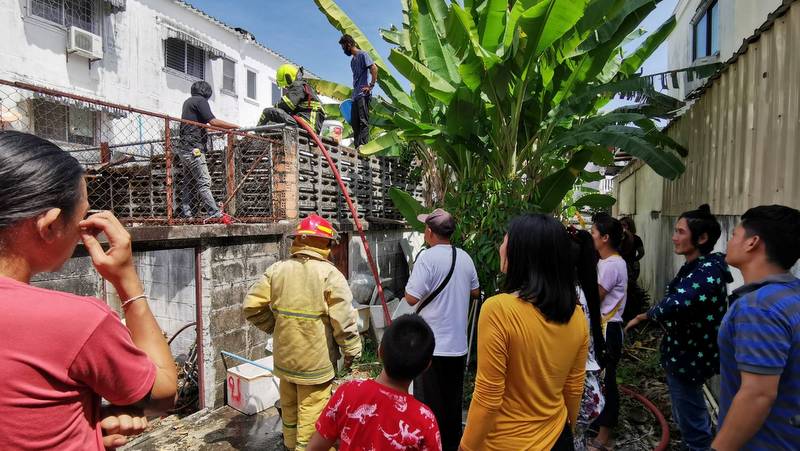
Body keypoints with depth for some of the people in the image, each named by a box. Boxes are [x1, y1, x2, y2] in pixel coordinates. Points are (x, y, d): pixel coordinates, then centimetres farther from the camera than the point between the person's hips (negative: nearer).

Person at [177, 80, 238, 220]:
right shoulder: (200, 101, -4)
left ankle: (186, 213, 8)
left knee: (188, 182, 8)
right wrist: (236, 126, -12)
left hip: (184, 148, 9)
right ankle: (215, 214, -19)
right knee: (204, 182, -15)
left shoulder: (187, 101, 23)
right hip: (194, 148, -9)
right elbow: (213, 121, -16)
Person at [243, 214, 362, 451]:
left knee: (289, 406, 24)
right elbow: (343, 318, -17)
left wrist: (275, 327, 13)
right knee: (311, 411, 8)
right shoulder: (329, 273, -16)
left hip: (285, 354, 6)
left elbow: (251, 306, 2)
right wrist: (351, 349, -6)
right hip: (316, 358, -6)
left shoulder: (277, 269, -2)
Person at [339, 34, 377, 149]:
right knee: (354, 122, 8)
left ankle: (364, 145, -16)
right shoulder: (353, 60, 23)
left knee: (363, 121, -13)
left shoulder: (362, 54, -2)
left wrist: (371, 85, -16)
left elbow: (374, 68, -13)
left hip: (363, 95, -9)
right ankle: (356, 146, 12)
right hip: (355, 95, 9)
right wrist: (354, 90, 17)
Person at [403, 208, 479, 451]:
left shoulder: (428, 257, -18)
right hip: (458, 345, 6)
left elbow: (411, 298, -21)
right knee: (453, 402, 20)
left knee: (428, 404, 10)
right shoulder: (465, 258, 1)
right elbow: (475, 291, 13)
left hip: (431, 346, -6)